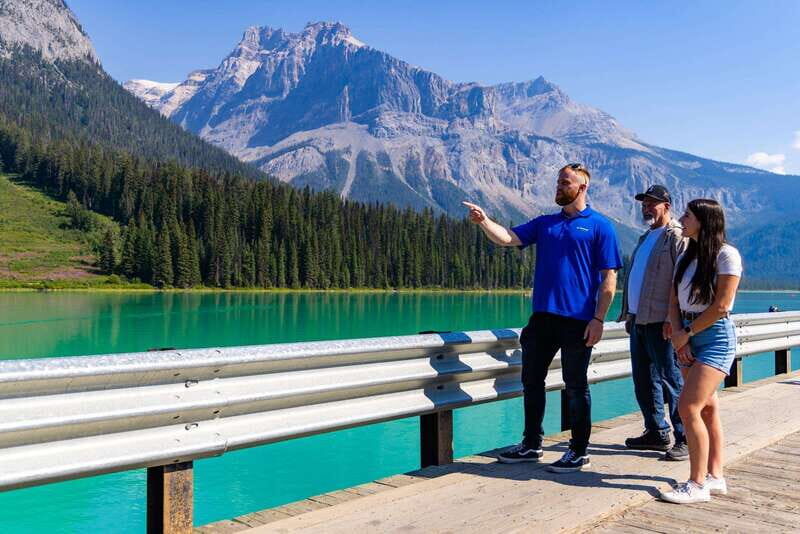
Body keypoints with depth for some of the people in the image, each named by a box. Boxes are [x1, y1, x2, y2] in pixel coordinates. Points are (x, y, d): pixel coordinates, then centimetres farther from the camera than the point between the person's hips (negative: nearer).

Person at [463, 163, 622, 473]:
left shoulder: (599, 226, -2)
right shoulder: (544, 223, 12)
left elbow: (609, 277, -6)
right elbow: (508, 238, 0)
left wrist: (599, 319, -12)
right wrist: (483, 221, -19)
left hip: (578, 320, -5)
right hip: (542, 317, 6)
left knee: (576, 386, 4)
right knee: (532, 380, 12)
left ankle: (579, 452, 17)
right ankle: (531, 445, 26)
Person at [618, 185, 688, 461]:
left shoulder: (677, 237, -7)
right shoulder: (646, 238, 20)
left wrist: (672, 319, -20)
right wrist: (628, 314, 18)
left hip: (660, 322, -9)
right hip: (638, 320, 9)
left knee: (672, 380, -3)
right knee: (643, 380, 13)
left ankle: (685, 439, 5)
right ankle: (656, 432, 24)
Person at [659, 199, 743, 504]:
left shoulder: (726, 255, -10)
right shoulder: (686, 257, 13)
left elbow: (721, 305, -16)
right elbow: (674, 303, 9)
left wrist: (687, 333, -10)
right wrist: (678, 336, -6)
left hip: (715, 336, -7)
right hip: (688, 338, 7)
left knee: (688, 407, -14)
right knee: (707, 408, 11)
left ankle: (697, 485, -5)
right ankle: (715, 476, 20)